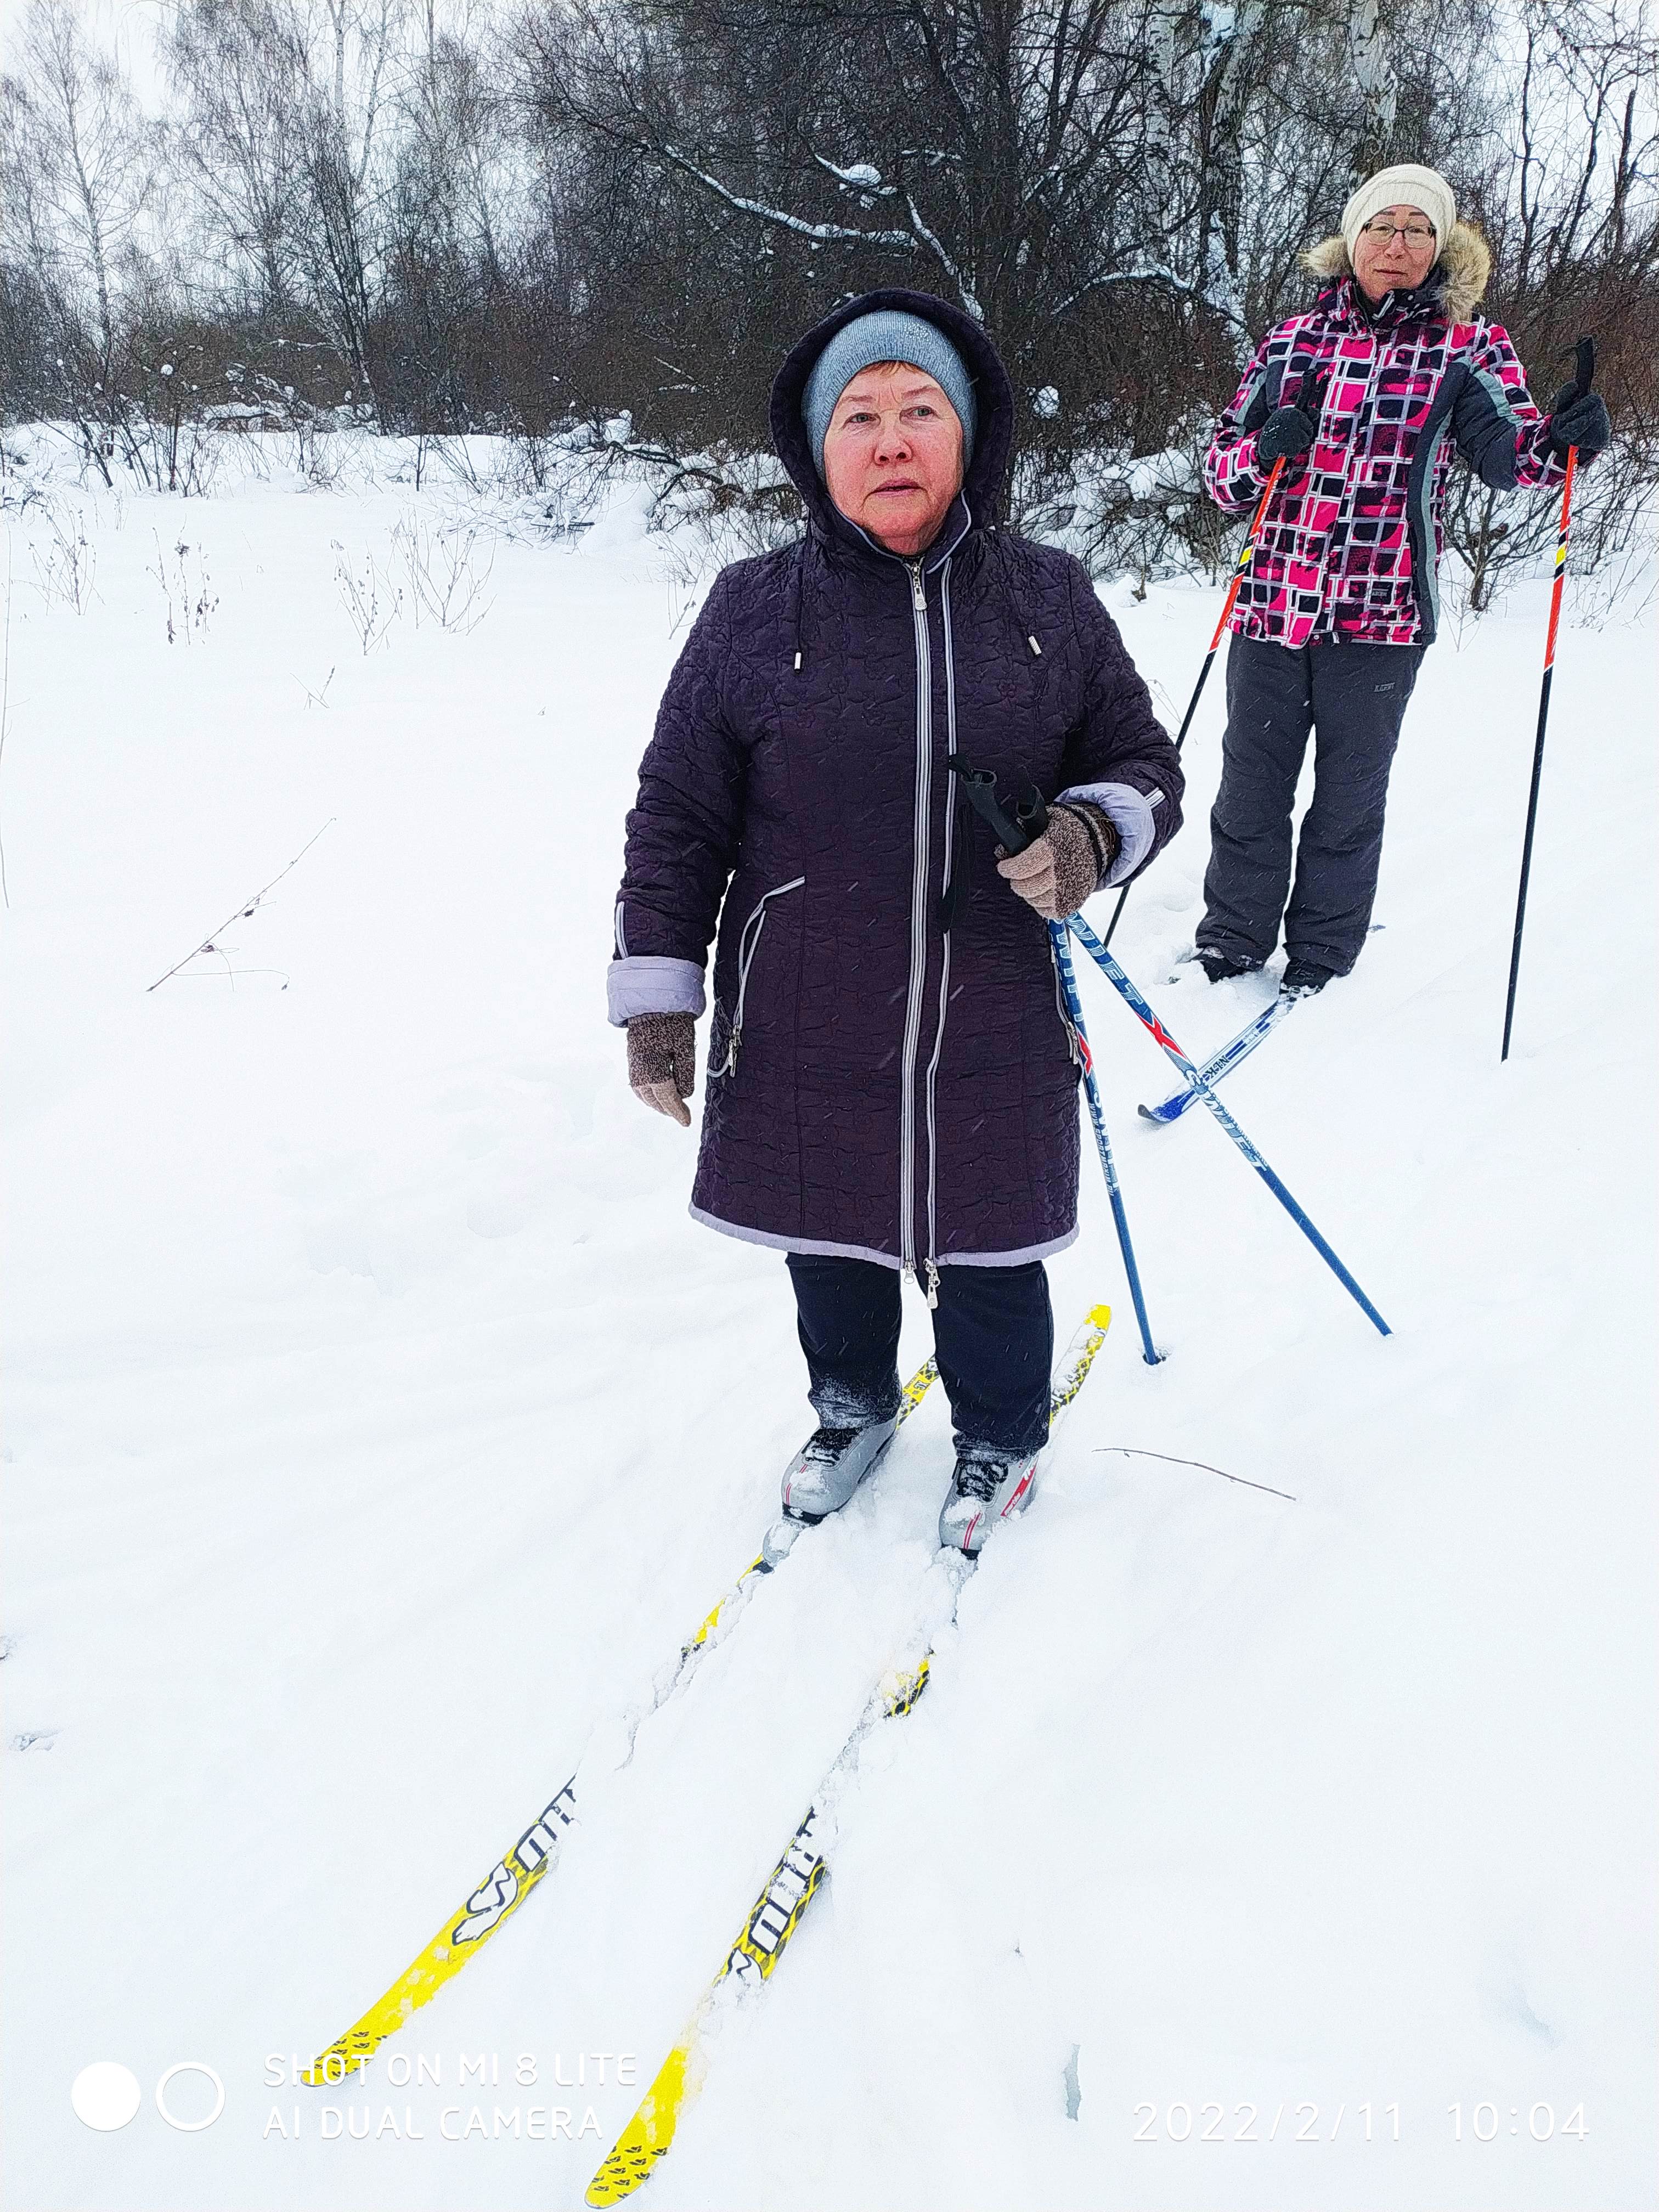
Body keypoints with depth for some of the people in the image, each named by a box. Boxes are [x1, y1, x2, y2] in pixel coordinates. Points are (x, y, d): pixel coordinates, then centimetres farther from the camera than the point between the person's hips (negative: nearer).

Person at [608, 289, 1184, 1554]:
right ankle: (853, 1406, 48)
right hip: (804, 1038, 0)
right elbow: (677, 819, 1)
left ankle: (1000, 1436, 43)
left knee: (987, 1258, 14)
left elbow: (1145, 765, 10)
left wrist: (1090, 839, -13)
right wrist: (657, 1000, 0)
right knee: (830, 1244, 18)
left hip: (992, 1034, 0)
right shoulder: (754, 614, -3)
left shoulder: (1049, 603, 1)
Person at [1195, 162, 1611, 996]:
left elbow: (1510, 453, -3)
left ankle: (1323, 952, 23)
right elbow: (1221, 467, 12)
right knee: (1250, 783, 7)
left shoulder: (1468, 344, 6)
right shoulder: (1294, 338, 11)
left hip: (1382, 611, -2)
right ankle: (1233, 936, 25)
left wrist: (1562, 436, -25)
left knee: (1351, 790, 6)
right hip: (1273, 599, 2)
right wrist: (1262, 451, -10)